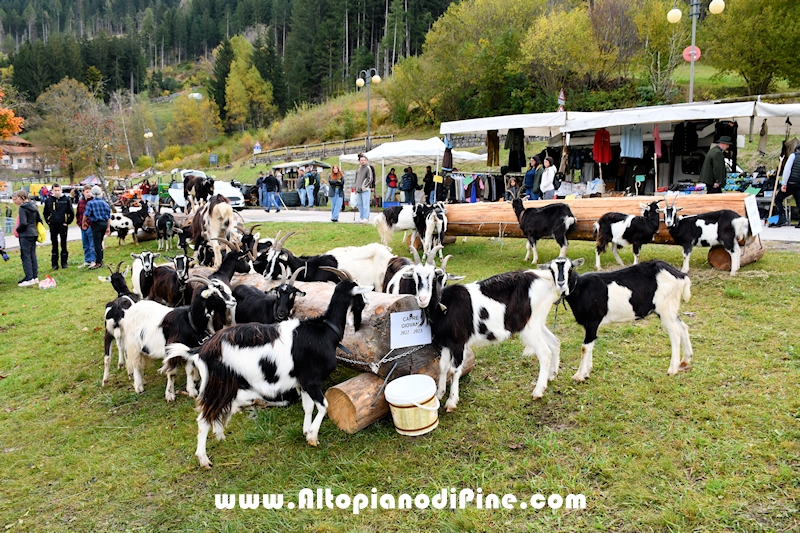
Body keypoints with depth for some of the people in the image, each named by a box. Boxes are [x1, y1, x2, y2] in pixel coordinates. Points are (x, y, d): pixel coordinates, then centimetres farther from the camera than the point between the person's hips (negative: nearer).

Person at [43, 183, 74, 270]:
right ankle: (54, 263, 11)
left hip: (63, 225, -2)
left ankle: (64, 262, 14)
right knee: (54, 245, 6)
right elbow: (45, 213, 15)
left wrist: (67, 222, -4)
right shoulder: (48, 200, 3)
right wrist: (48, 222, 5)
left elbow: (71, 213, 1)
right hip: (53, 226, 2)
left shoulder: (66, 200, -3)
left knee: (63, 244, 5)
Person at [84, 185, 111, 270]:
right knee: (100, 242, 17)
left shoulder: (90, 203, -9)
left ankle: (98, 263, -8)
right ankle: (100, 259, 24)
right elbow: (108, 215, 12)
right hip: (104, 223, 6)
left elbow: (86, 214, -10)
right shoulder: (105, 203, 9)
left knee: (97, 244, -6)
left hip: (96, 224, -6)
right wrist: (108, 227, 18)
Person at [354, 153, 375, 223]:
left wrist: (364, 186, -13)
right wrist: (356, 189, 21)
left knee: (365, 204, -10)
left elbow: (370, 179, -9)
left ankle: (366, 218, -10)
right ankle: (361, 217, 17)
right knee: (360, 204, 10)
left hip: (366, 189, -7)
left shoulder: (368, 168, -3)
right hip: (359, 190, 7)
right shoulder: (359, 169, 18)